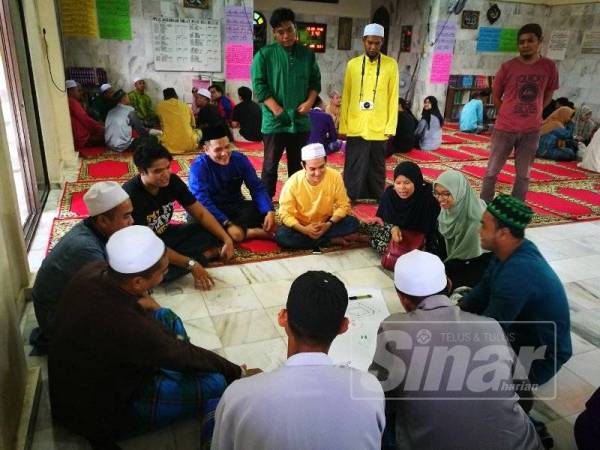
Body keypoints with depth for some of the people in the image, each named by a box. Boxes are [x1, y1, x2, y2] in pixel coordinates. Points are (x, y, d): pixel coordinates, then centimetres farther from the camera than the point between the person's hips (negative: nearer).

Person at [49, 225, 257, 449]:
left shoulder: (94, 270, -16)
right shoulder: (123, 326, -39)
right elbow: (182, 354, -24)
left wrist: (141, 300, 0)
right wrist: (238, 373, -11)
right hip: (100, 413, -8)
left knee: (165, 317, 9)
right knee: (214, 383, -14)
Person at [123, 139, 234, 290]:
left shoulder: (172, 181, -12)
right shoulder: (130, 196, -30)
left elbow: (201, 213, -5)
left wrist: (227, 239, -17)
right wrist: (191, 264, -34)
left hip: (165, 235, 6)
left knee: (212, 231, -6)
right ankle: (206, 254, -13)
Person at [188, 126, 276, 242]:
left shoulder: (240, 159, -5)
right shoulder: (198, 166, -17)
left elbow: (257, 187, -7)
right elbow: (202, 201, -27)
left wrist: (270, 212, -26)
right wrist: (227, 224, -39)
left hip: (235, 206, 3)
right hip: (209, 210, -2)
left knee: (262, 210, -21)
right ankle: (250, 232, -30)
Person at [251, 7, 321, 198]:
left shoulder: (307, 54, 9)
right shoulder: (264, 54, -3)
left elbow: (315, 80, 13)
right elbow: (259, 85, -7)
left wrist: (309, 101, -5)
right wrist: (277, 109, -15)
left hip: (301, 120, 4)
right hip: (274, 121, -3)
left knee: (296, 164, 14)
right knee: (271, 165, 4)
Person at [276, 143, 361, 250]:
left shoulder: (335, 177, -18)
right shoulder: (293, 183, -22)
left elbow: (343, 205, -9)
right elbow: (285, 214, -17)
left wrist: (329, 224, -25)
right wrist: (304, 229, -32)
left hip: (326, 223, 1)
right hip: (301, 226, -1)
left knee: (353, 223, -22)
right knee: (281, 236, -30)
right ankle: (332, 240, -20)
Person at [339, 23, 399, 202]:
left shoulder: (391, 64, 2)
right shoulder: (353, 64, 5)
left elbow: (393, 97, 1)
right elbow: (346, 97, 5)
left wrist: (390, 127, -4)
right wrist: (342, 127, 2)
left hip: (378, 129, -1)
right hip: (355, 127, 1)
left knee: (377, 167, 9)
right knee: (354, 168, 5)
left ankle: (378, 199, 22)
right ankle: (350, 199, 16)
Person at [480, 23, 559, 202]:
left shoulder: (549, 67, 0)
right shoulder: (507, 67, -6)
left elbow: (548, 96, 11)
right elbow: (495, 96, 4)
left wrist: (531, 114, 6)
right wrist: (508, 116, 4)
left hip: (531, 130, 2)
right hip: (505, 128, -2)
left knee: (523, 175, 9)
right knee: (492, 172, 3)